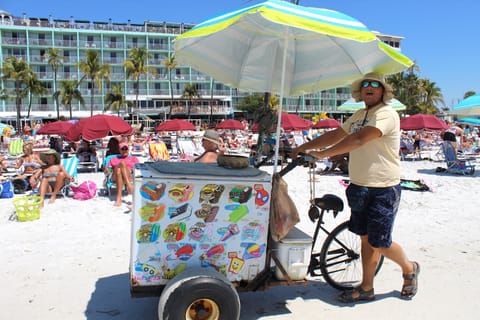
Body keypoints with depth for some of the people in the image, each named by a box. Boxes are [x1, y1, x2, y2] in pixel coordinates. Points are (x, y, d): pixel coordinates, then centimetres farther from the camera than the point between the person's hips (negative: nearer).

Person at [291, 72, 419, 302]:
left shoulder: (386, 114, -15)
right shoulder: (359, 115, 13)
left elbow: (358, 140, -27)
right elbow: (335, 135, 11)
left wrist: (322, 153, -28)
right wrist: (304, 147, 3)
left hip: (382, 190, -7)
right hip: (359, 187, 7)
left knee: (379, 243, 0)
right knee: (366, 239, 13)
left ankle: (409, 269, 30)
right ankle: (367, 288, 25)